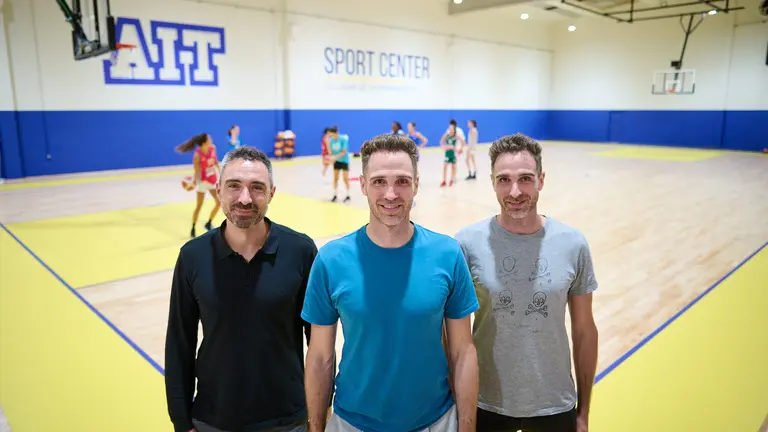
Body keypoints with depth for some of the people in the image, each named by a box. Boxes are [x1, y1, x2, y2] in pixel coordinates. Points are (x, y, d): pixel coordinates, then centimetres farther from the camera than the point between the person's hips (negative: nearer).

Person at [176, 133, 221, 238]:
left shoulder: (212, 148, -8)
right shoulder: (198, 155, -24)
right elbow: (197, 171, -20)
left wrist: (219, 173, 17)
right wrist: (195, 181, -37)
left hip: (213, 180, 6)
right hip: (203, 181, -6)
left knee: (219, 203, 6)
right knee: (199, 206, 1)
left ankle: (209, 223, 25)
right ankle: (193, 229, 15)